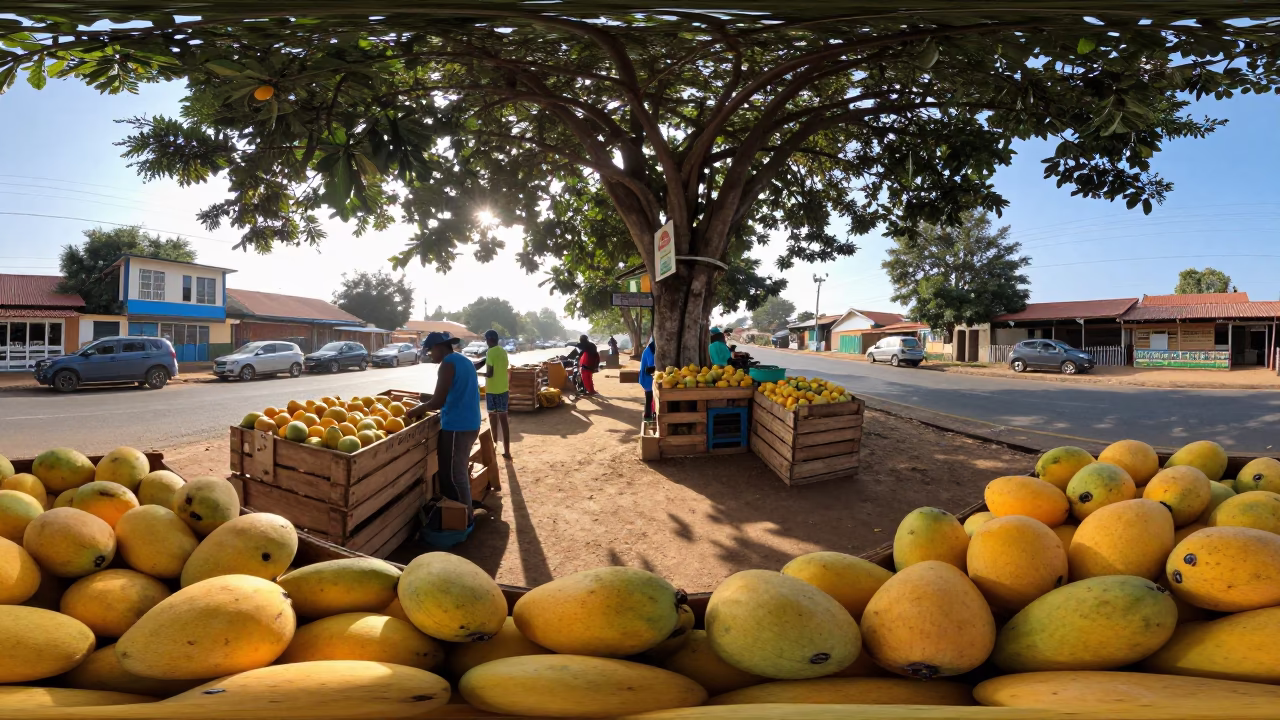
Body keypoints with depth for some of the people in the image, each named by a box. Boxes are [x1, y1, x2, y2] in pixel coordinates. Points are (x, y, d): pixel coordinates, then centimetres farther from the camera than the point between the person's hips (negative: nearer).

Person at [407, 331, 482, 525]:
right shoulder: (463, 360, 15)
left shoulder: (448, 364, -15)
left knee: (453, 475, 0)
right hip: (469, 424, 10)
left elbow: (438, 402, -19)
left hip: (457, 427, -10)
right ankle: (464, 517, 27)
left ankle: (462, 521, 8)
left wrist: (416, 411, -3)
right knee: (460, 472, 19)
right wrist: (427, 400, 18)